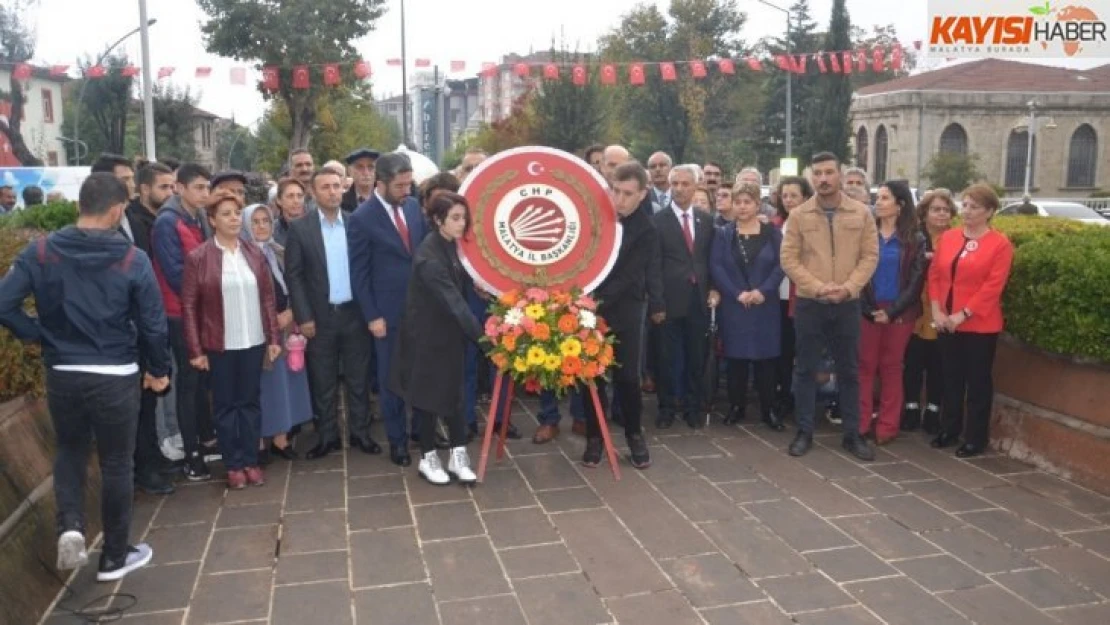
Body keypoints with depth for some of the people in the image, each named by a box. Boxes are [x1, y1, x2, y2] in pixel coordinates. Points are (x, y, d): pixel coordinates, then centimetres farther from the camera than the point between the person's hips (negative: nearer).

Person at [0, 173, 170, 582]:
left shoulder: (41, 251, -5)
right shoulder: (133, 259, -12)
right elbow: (153, 324, -8)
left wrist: (39, 336, 5)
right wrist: (159, 370, 6)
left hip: (61, 374, 3)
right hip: (116, 376, -2)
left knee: (70, 451, 25)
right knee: (116, 463, 10)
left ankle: (70, 526, 3)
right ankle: (115, 556, 22)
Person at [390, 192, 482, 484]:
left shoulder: (452, 245, -1)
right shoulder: (429, 256, -27)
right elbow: (453, 301, -32)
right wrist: (482, 336, -34)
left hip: (449, 332, 7)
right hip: (427, 334, -7)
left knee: (453, 392, 9)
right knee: (429, 394, 6)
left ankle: (458, 455, 17)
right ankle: (428, 458, 21)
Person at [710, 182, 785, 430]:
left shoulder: (772, 233, 4)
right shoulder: (723, 234, 4)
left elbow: (781, 265, -2)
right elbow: (716, 267, -4)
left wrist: (763, 291, -15)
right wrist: (737, 294, -14)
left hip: (765, 306, 0)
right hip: (734, 306, 0)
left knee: (765, 357, 3)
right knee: (736, 357, 4)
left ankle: (769, 409, 11)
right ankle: (736, 407, 14)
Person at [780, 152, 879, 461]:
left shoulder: (861, 213, 2)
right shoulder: (798, 215, -1)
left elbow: (870, 256, 0)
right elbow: (789, 259, -5)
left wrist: (848, 287, -14)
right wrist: (818, 287, -15)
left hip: (848, 304, 1)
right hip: (809, 303, -1)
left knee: (849, 370, 9)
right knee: (806, 369, 6)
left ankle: (852, 434, 20)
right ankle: (804, 432, 16)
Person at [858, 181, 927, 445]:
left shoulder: (915, 239, 1)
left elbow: (916, 280, -3)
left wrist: (892, 311, -12)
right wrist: (867, 308, -9)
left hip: (899, 312, -1)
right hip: (868, 310, 1)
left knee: (892, 367, 5)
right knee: (865, 365, 2)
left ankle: (887, 426, 12)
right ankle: (861, 423, 9)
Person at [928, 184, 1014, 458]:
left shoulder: (1000, 244, -7)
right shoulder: (947, 237, 8)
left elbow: (993, 286, -13)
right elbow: (934, 275, 6)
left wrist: (963, 314, -16)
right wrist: (936, 310, -5)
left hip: (980, 325, -5)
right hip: (946, 322, 5)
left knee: (978, 381, 5)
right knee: (951, 378, 14)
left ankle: (976, 438, 14)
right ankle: (949, 429, 27)